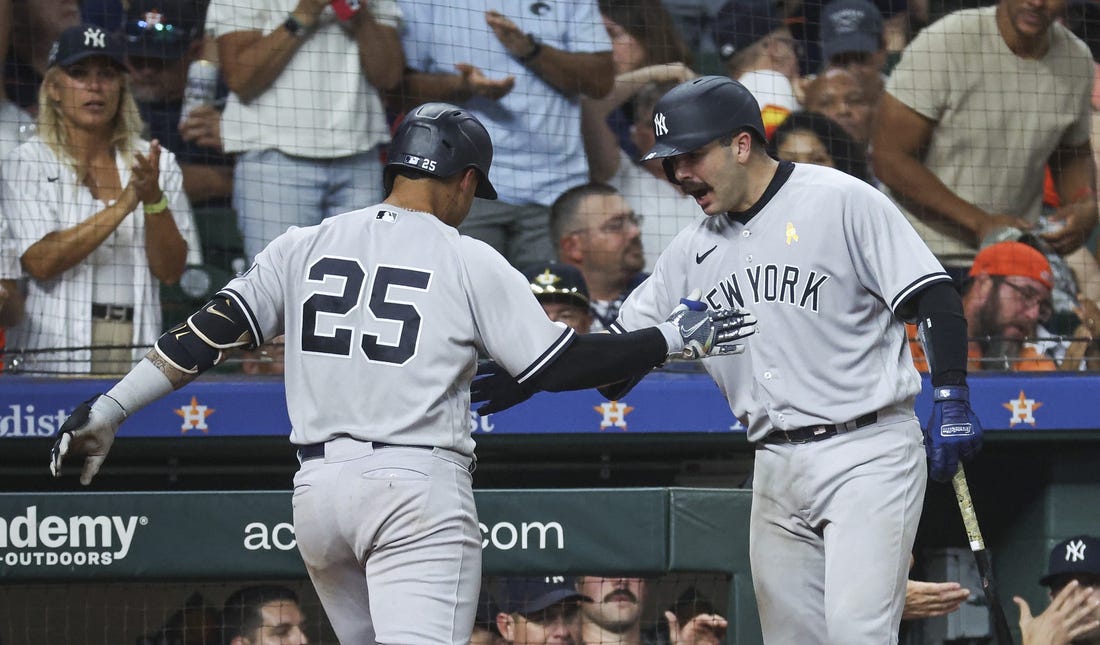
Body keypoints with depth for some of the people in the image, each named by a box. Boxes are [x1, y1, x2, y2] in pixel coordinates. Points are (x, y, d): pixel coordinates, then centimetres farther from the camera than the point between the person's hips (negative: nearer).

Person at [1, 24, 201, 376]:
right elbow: (40, 262, -10)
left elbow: (170, 271, 5)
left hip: (136, 351, 3)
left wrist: (154, 200, -11)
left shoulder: (158, 163, 11)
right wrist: (123, 206, -15)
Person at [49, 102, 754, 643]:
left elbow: (213, 330, 3)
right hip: (419, 485, -5)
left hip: (319, 489, 5)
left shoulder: (306, 246, 9)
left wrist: (111, 408, 5)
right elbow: (558, 364, -2)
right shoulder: (470, 261, -1)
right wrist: (670, 340, 9)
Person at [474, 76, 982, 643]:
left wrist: (950, 397, -20)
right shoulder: (693, 251, 14)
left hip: (867, 453, -7)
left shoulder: (841, 202, -5)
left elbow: (933, 298, -8)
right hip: (777, 467, 7)